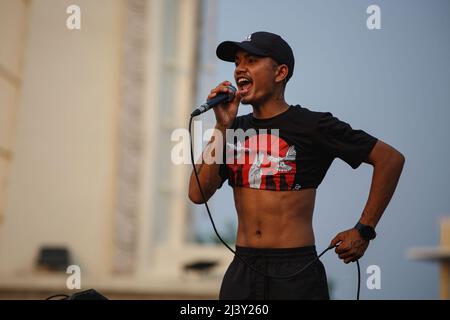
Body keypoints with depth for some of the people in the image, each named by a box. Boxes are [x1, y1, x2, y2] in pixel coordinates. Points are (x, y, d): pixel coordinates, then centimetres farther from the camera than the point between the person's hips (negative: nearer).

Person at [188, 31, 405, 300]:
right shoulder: (234, 129, 9)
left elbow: (391, 159, -2)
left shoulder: (312, 126, -4)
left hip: (296, 270, -4)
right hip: (241, 270, 4)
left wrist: (364, 231, -3)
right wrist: (222, 126, -5)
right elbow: (198, 194, -1)